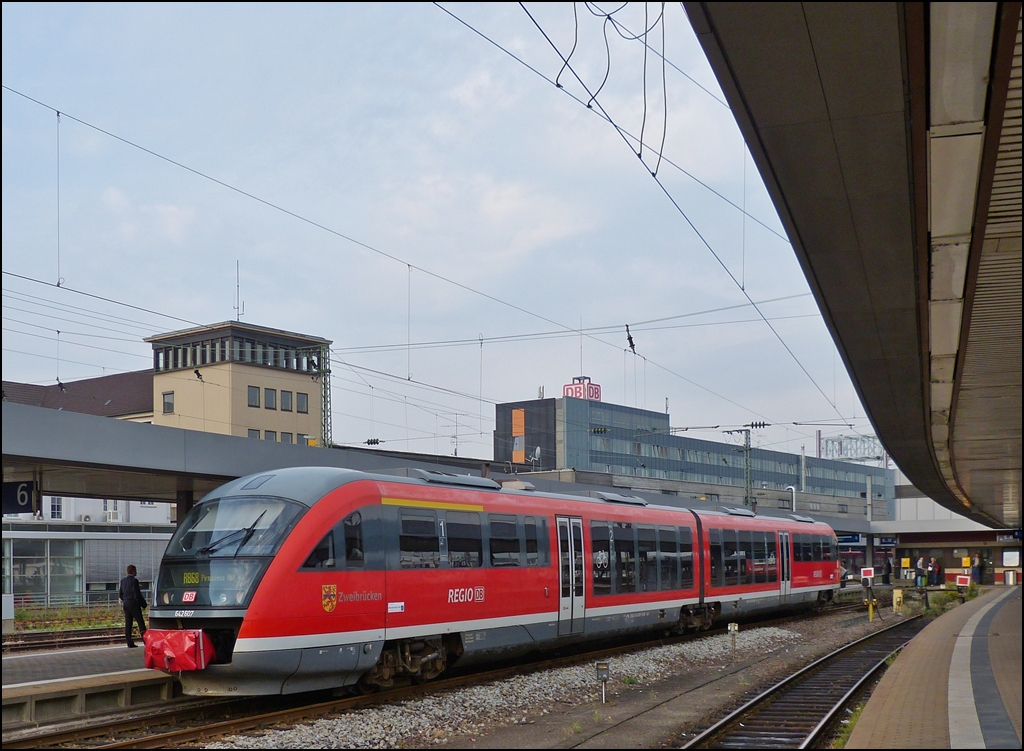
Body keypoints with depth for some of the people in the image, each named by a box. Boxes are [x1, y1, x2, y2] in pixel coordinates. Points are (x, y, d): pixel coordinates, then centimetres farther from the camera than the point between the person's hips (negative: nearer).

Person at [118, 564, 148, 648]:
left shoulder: (123, 581, 9)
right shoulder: (134, 581, -13)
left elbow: (120, 595, 13)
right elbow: (137, 595, -16)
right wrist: (144, 604, -6)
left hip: (126, 604, 7)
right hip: (134, 604, -7)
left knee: (128, 624, 7)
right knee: (140, 622, -4)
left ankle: (130, 643, 6)